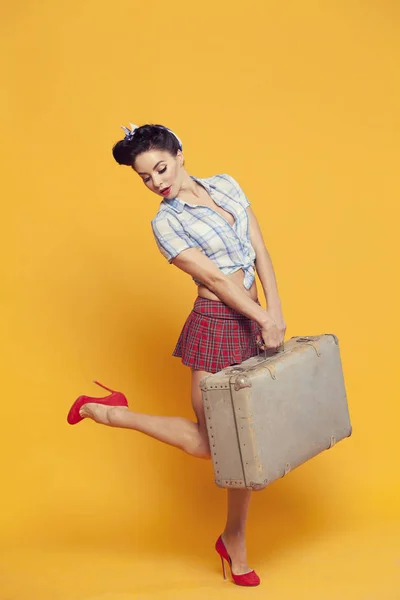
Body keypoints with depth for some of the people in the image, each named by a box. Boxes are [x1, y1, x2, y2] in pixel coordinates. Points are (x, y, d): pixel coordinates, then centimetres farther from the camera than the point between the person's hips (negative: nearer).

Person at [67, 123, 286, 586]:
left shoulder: (226, 185, 10)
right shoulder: (166, 223, -6)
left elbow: (259, 251, 6)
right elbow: (215, 278, -12)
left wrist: (275, 311, -4)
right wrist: (264, 319, -14)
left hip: (251, 324, 6)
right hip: (215, 326, -6)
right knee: (207, 442, -1)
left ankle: (235, 541, 26)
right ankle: (109, 412, 16)